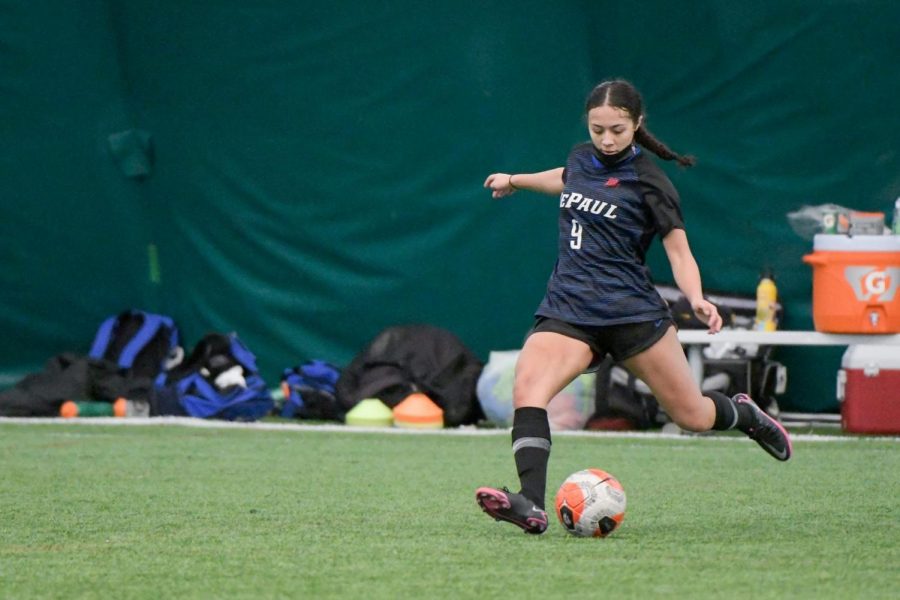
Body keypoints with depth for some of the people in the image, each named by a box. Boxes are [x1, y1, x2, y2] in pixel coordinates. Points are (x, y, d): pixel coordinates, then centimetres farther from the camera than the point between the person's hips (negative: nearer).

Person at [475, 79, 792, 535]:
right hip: (567, 308, 4)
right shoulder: (581, 159, 10)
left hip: (632, 310, -4)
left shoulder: (648, 180, -5)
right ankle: (532, 506, -35)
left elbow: (679, 251, -6)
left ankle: (745, 415, 39)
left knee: (691, 415, 3)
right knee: (527, 387, -25)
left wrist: (697, 300, -24)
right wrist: (515, 180, 50)